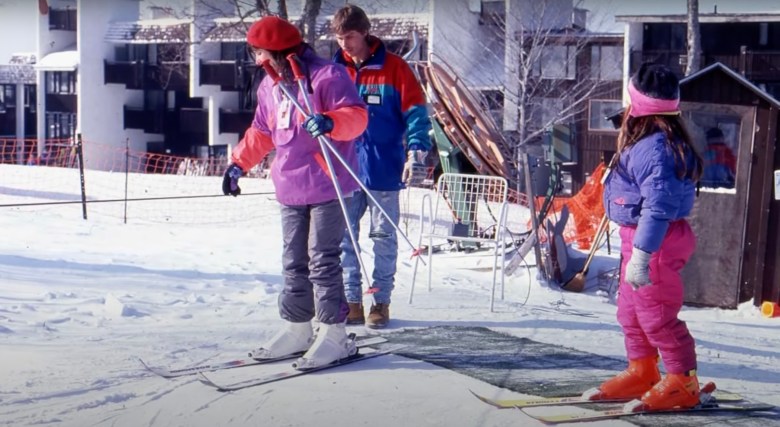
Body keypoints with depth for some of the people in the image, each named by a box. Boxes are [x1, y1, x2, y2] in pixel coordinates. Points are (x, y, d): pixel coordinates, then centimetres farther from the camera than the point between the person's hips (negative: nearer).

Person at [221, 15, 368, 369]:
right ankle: (296, 329, 22)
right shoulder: (269, 87, 13)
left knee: (323, 261, -7)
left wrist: (330, 122, -35)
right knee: (294, 263, 12)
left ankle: (333, 333, -1)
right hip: (290, 190, 8)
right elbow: (260, 133, 24)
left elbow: (357, 114, -17)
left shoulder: (327, 76, -11)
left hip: (327, 186, -8)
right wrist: (238, 164, 22)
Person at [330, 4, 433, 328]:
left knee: (384, 237, 6)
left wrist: (416, 154, -15)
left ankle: (381, 301, 16)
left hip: (384, 170, -3)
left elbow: (416, 113, -5)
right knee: (344, 236, 3)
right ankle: (351, 301, 13)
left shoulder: (394, 68, -5)